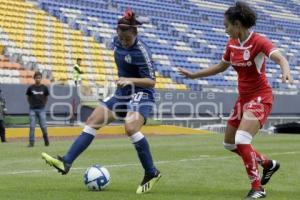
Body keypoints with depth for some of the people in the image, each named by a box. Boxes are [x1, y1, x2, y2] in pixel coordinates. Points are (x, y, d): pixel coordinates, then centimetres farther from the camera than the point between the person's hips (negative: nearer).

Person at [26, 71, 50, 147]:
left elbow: (46, 98, 15)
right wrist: (32, 104, 11)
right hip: (32, 109, 0)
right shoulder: (31, 88, -1)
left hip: (41, 109, 0)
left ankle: (46, 141, 17)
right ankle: (31, 142, 4)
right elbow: (28, 98, 13)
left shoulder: (44, 88, 0)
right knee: (32, 126, -1)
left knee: (43, 126, -3)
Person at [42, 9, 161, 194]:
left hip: (141, 95, -8)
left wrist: (131, 80, -37)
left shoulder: (141, 51, -22)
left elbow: (151, 81, -23)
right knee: (92, 122, 0)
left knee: (131, 128, -32)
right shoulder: (117, 42, 1)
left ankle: (152, 173, -18)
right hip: (122, 94, 9)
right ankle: (66, 162, -2)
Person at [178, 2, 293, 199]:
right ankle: (268, 164, 33)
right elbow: (221, 67, 20)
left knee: (241, 140, -23)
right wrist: (193, 75, 22)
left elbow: (280, 58, -34)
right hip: (243, 98, 8)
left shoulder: (259, 41, -18)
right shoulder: (232, 44, 4)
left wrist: (285, 71, -56)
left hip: (260, 98, -8)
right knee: (230, 143, 14)